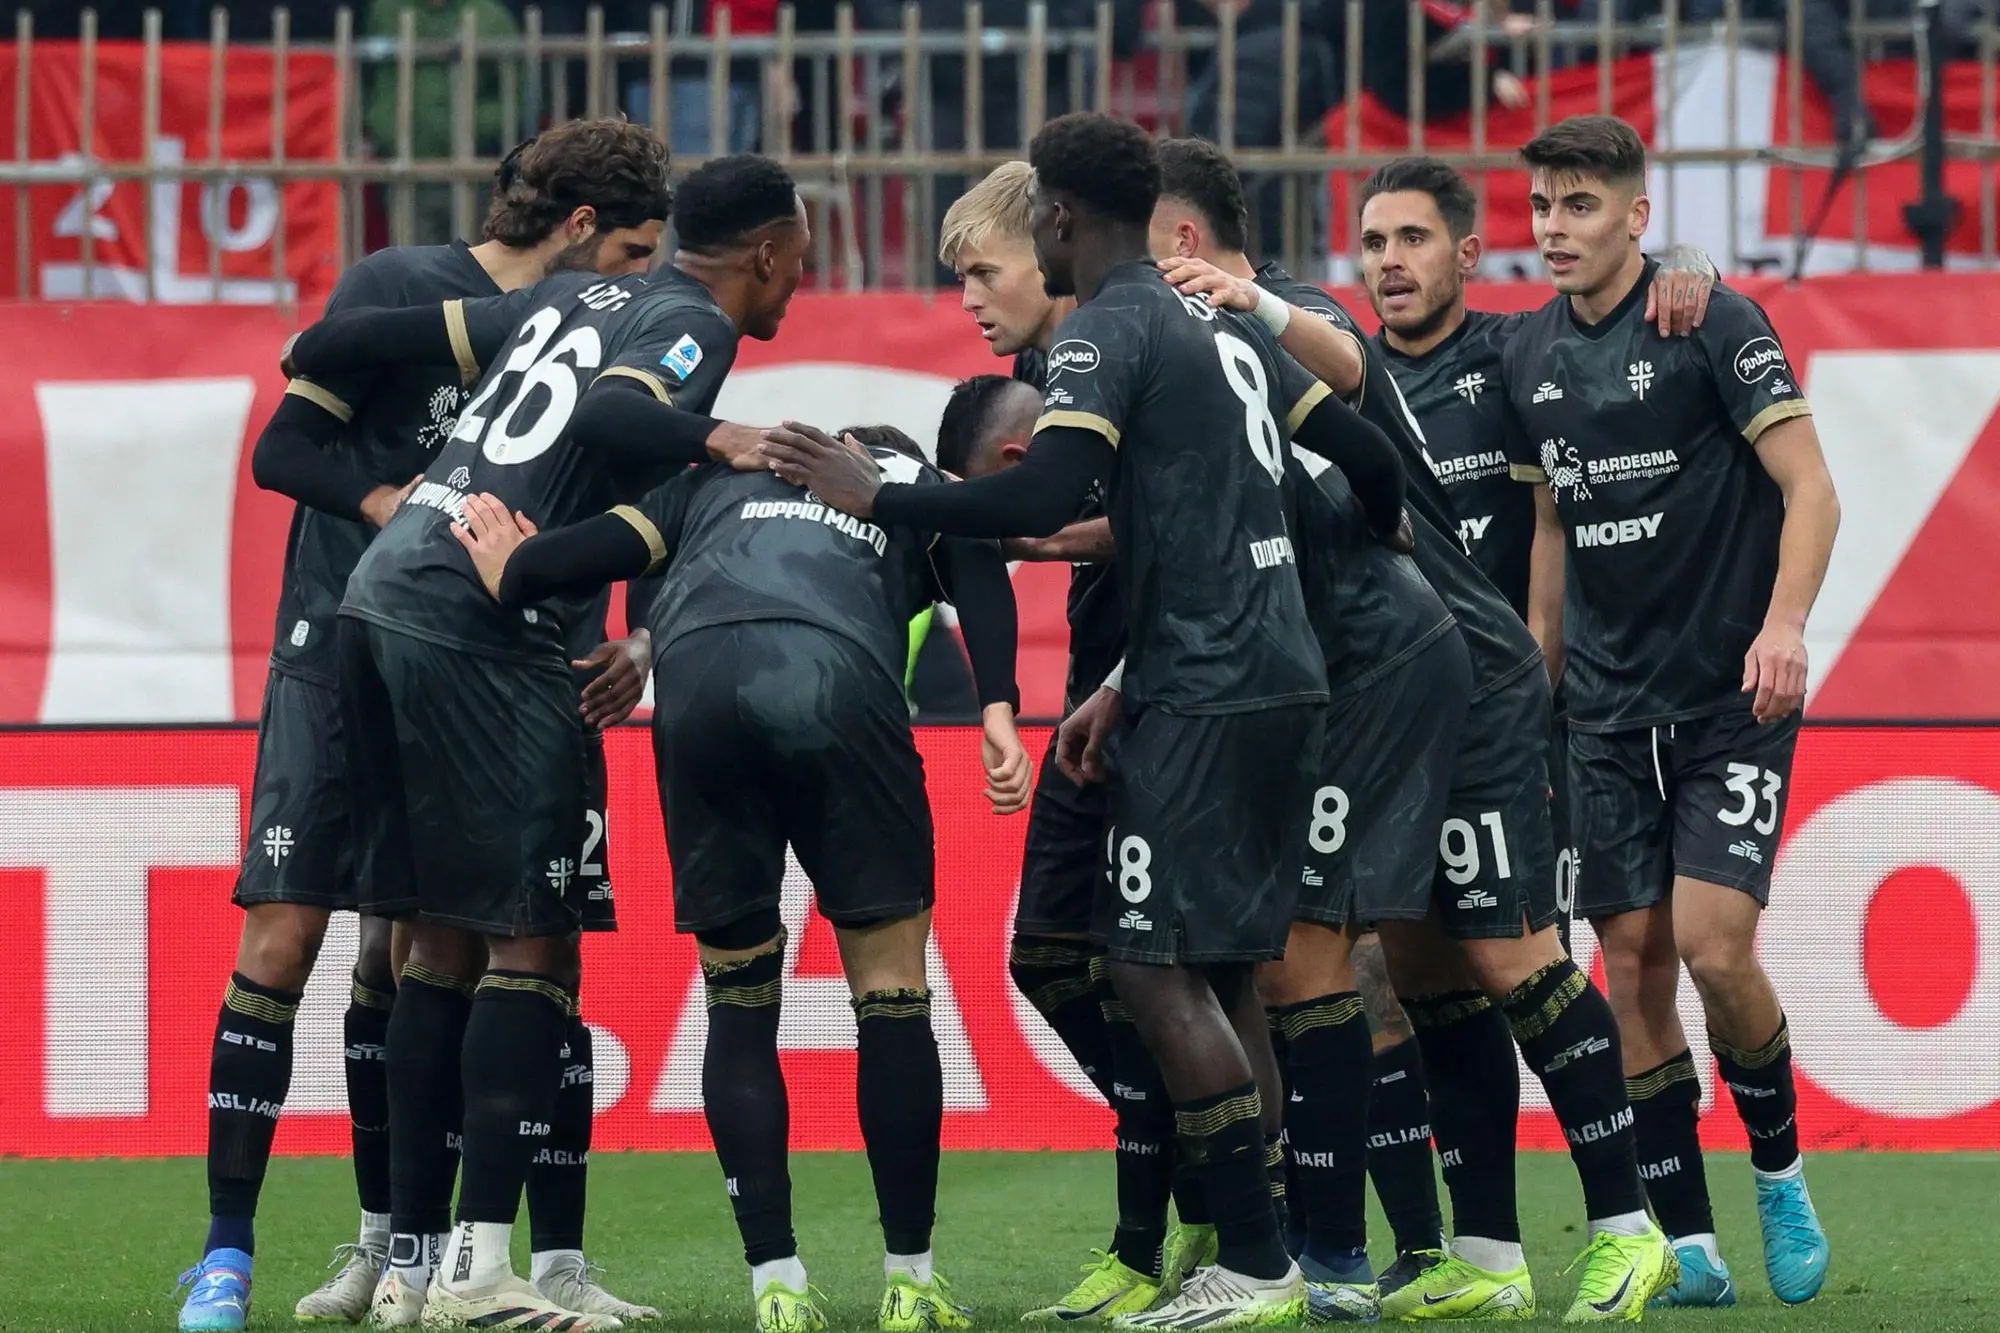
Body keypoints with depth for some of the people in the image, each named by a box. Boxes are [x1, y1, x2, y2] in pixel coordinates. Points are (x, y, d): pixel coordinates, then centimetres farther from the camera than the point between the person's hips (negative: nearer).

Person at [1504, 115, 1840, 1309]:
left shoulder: (1713, 324, -9)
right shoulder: (1534, 357, 8)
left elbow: (1811, 490, -13)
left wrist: (1785, 624, -27)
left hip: (1731, 698, -5)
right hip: (1610, 712, 5)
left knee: (1714, 948, -14)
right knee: (1634, 964, -1)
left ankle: (1781, 1170, 11)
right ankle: (1688, 1242, 5)